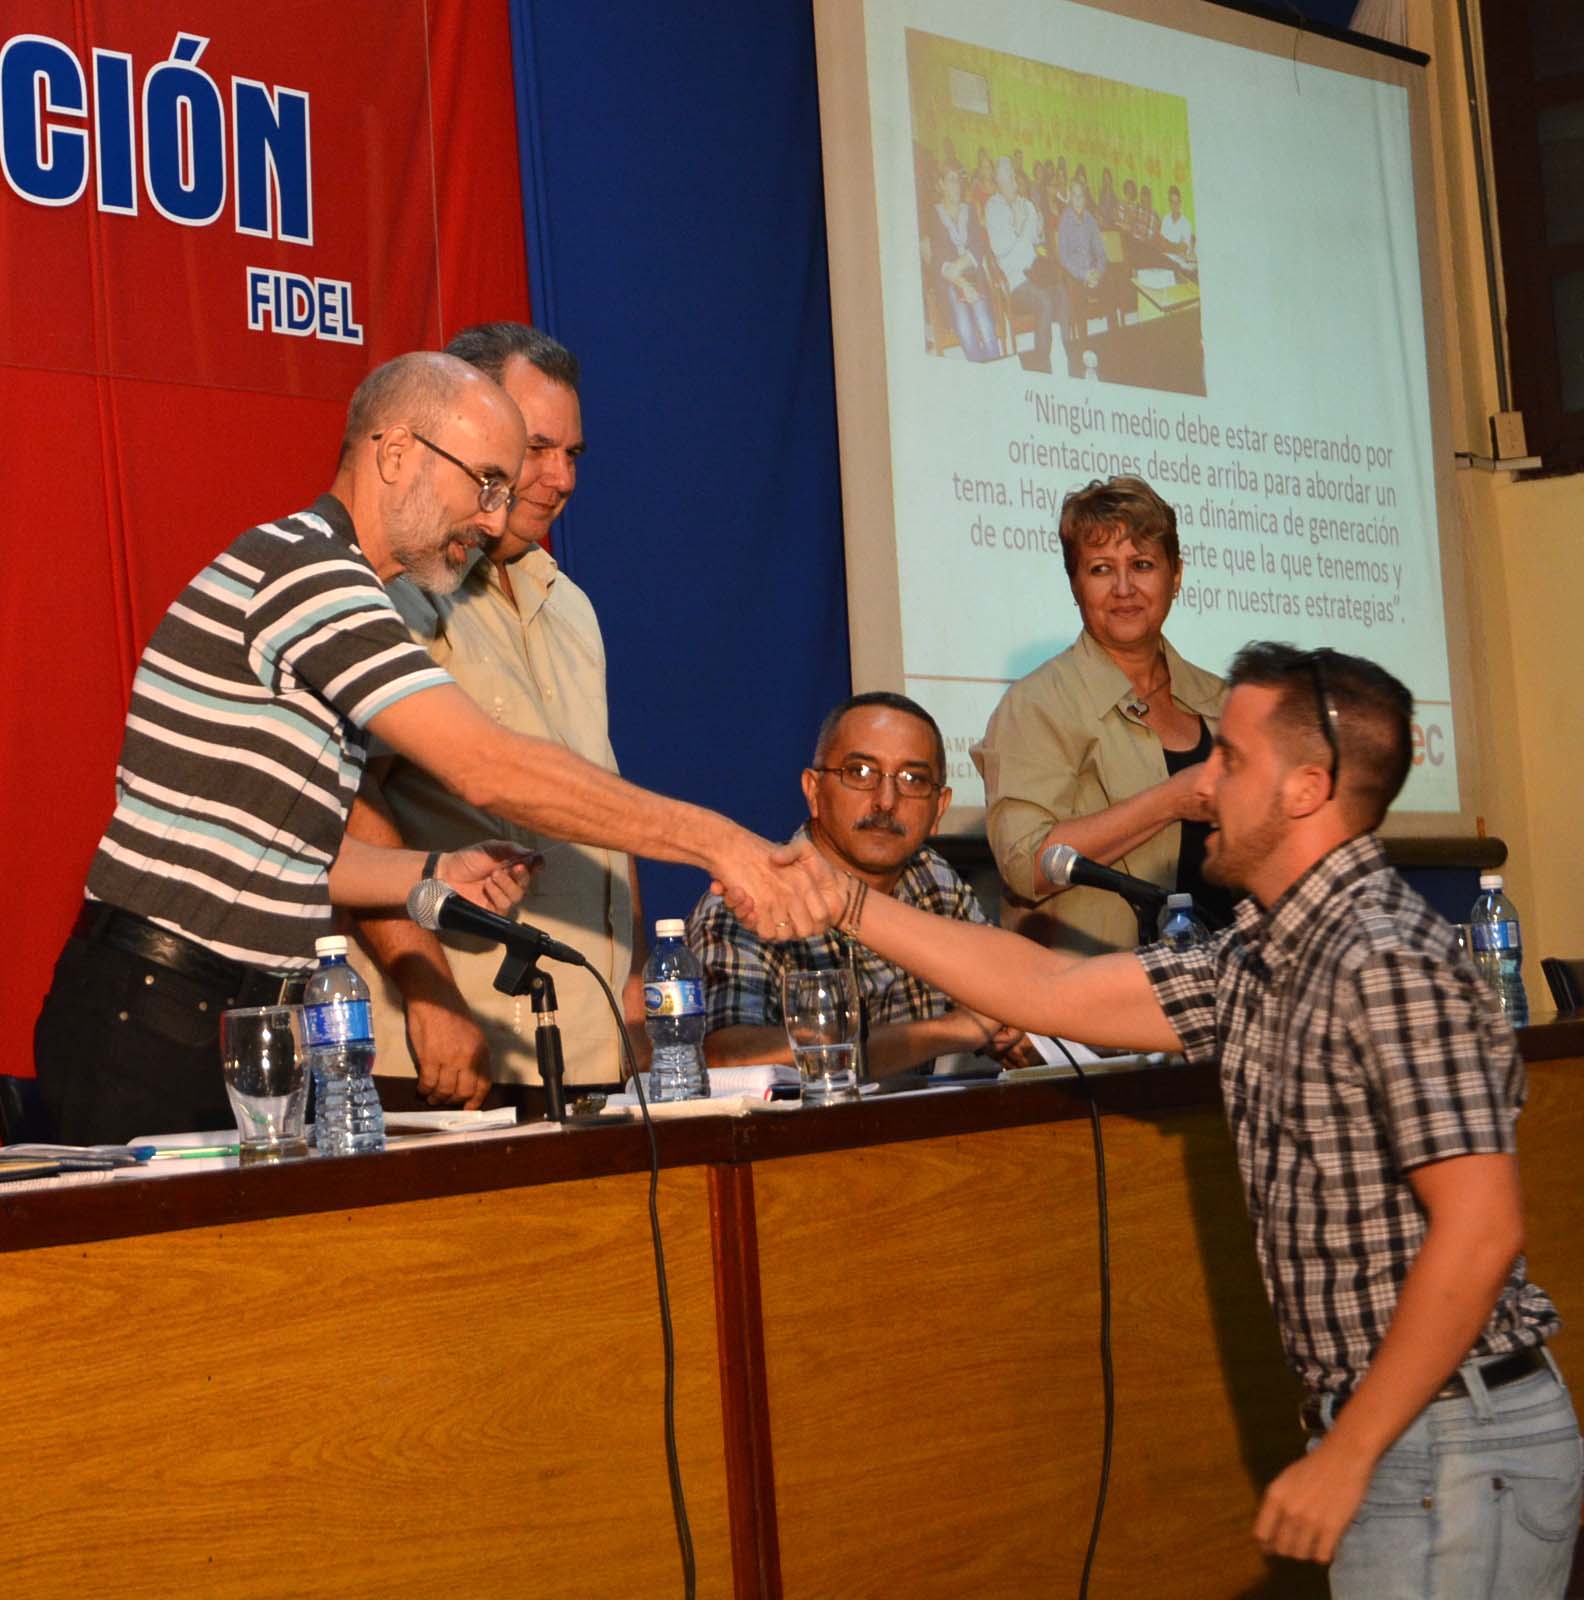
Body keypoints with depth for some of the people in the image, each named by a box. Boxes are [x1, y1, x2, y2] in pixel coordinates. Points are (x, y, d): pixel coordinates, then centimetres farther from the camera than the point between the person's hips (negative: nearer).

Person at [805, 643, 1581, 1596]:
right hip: (1389, 1431, 8)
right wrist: (846, 905, 12)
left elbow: (1480, 1231, -23)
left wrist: (1346, 1457, -20)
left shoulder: (1391, 962, -18)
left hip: (1451, 1445, -8)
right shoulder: (1265, 963, 10)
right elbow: (1053, 991, 12)